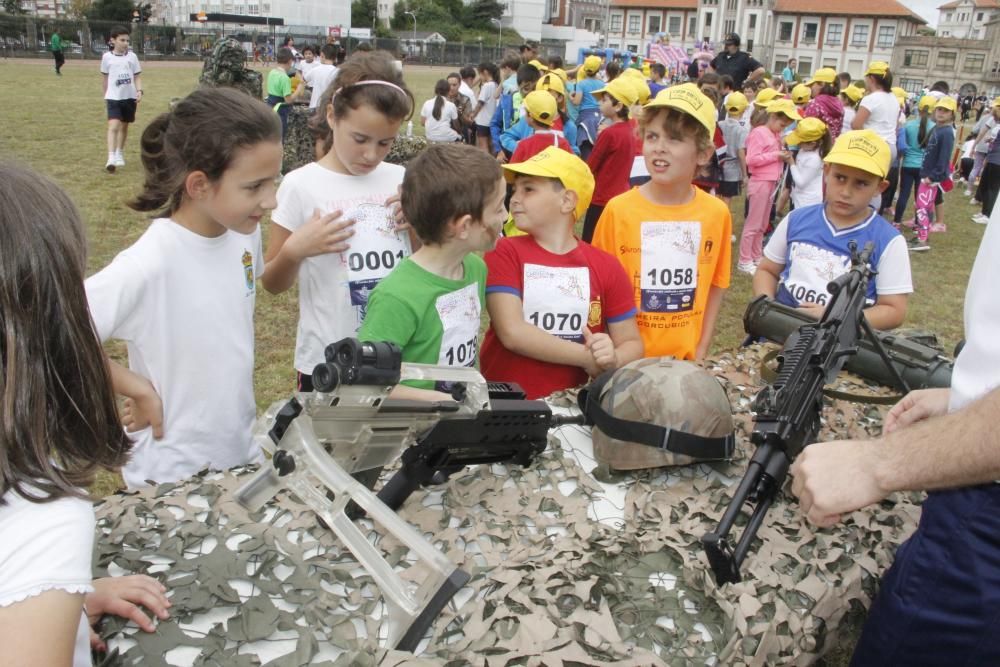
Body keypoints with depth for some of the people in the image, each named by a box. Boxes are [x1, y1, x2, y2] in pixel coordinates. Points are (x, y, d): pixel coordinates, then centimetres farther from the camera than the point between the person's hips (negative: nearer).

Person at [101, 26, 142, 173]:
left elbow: (137, 77, 5)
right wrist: (105, 95, 18)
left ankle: (120, 154, 32)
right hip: (113, 97, -2)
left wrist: (139, 91, -11)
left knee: (124, 126, 15)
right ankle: (111, 158, -22)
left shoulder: (132, 56, 2)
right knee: (113, 126, -16)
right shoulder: (107, 57, 0)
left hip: (129, 97, 2)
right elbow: (106, 78, 11)